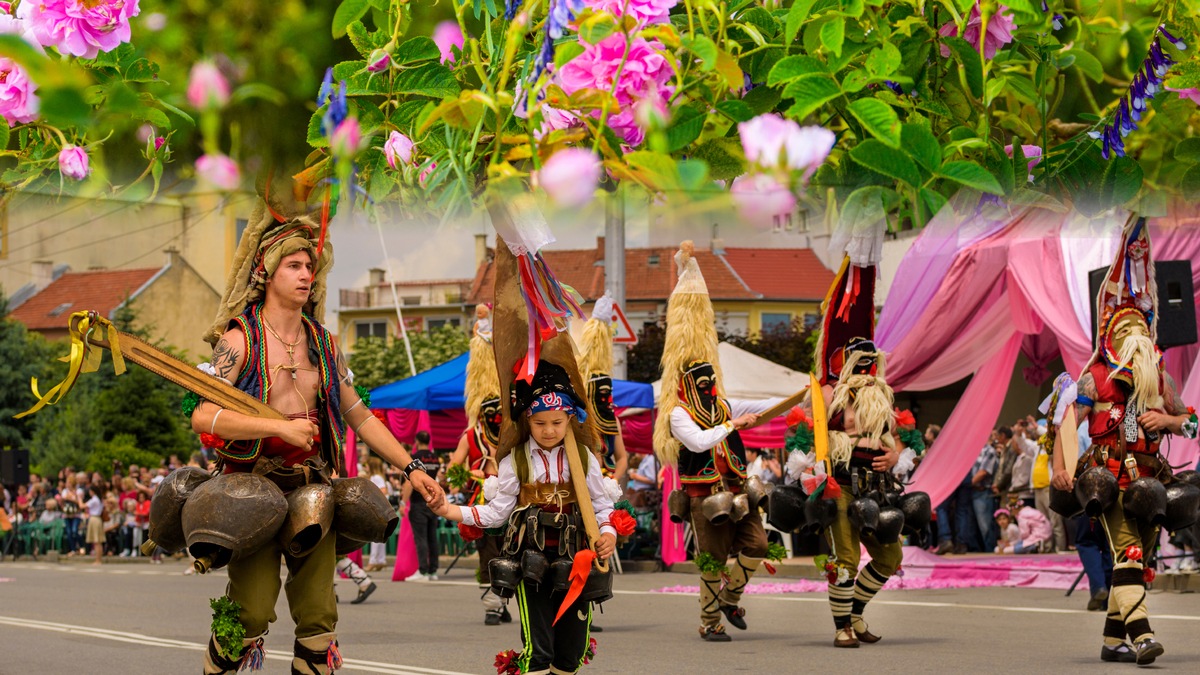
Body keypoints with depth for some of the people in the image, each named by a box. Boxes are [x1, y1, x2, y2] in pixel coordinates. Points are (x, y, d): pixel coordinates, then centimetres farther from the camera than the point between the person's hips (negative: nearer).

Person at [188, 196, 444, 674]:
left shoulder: (321, 343, 12)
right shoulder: (240, 339, -4)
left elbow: (359, 416, 17)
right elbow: (202, 415, -15)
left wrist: (412, 468, 10)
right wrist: (281, 427, -20)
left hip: (312, 487, 5)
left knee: (318, 613, 2)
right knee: (252, 612, -10)